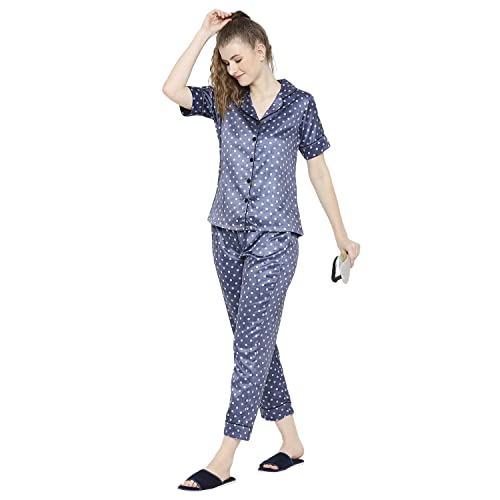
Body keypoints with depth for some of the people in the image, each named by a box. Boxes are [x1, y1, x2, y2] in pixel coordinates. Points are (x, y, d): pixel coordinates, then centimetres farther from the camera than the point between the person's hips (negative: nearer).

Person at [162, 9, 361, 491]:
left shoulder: (299, 104, 0)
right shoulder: (224, 102, 9)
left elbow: (318, 170, 5)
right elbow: (172, 89, -6)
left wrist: (341, 235, 8)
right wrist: (204, 33, -5)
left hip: (274, 238, -5)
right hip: (228, 234, 5)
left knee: (252, 341, -9)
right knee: (254, 340, 10)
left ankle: (224, 460, -8)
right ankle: (291, 441, 22)